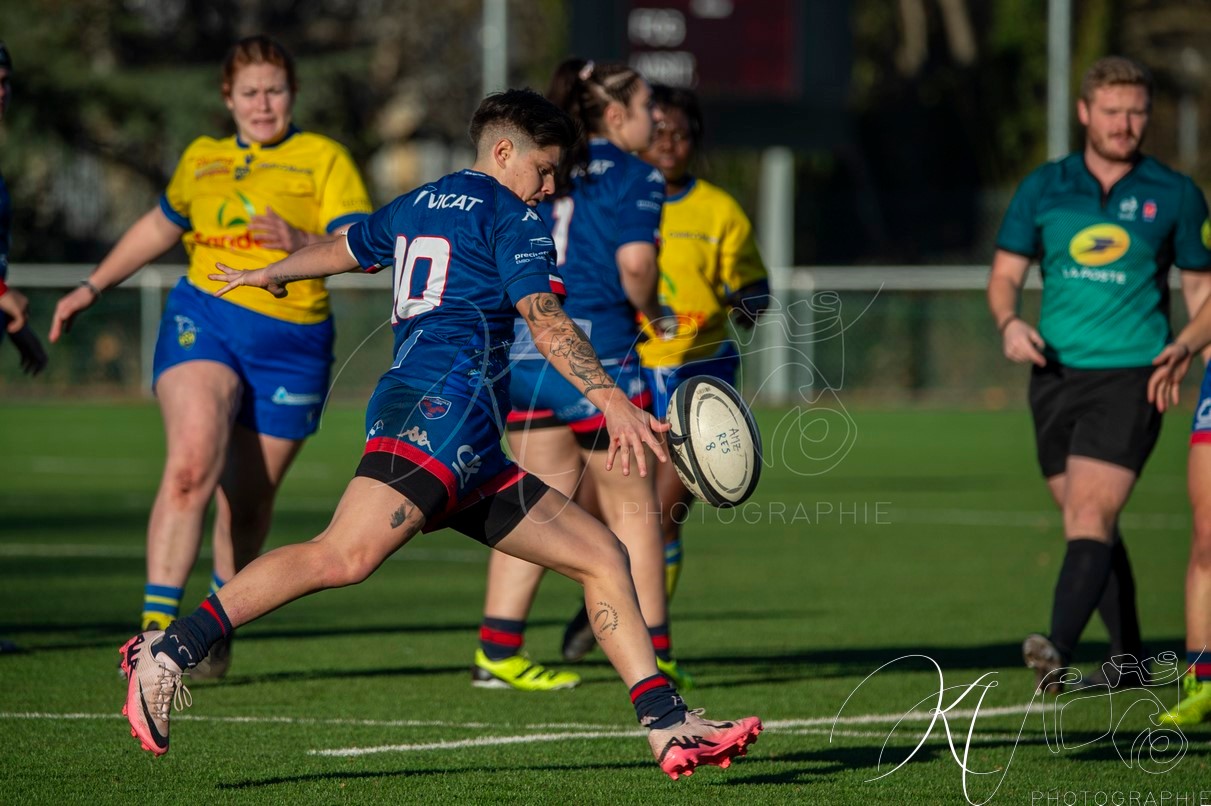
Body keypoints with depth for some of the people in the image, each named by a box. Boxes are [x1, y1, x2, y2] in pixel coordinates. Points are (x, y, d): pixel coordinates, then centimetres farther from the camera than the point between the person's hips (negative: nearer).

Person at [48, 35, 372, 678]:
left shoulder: (322, 159, 3)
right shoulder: (201, 159, 15)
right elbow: (159, 227, 33)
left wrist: (302, 244, -27)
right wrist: (92, 288, 34)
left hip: (290, 344, -1)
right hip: (203, 319, 1)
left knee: (247, 501, 5)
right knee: (192, 461, -23)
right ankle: (156, 623, -25)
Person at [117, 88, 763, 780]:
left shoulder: (416, 206, 28)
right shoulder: (511, 216, 4)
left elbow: (341, 249, 47)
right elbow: (546, 322, -11)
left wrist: (270, 274, 66)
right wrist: (613, 401, -20)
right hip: (446, 405, -10)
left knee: (602, 555, 7)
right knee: (347, 554, -27)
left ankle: (671, 727, -1)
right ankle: (170, 652, -31)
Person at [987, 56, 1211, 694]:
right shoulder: (1043, 187, 7)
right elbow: (1005, 274, 11)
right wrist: (1009, 323, -10)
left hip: (1131, 376, -4)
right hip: (1056, 374, 4)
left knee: (1089, 517, -18)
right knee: (1090, 525, 10)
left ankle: (1058, 650, -30)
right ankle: (1128, 659, 23)